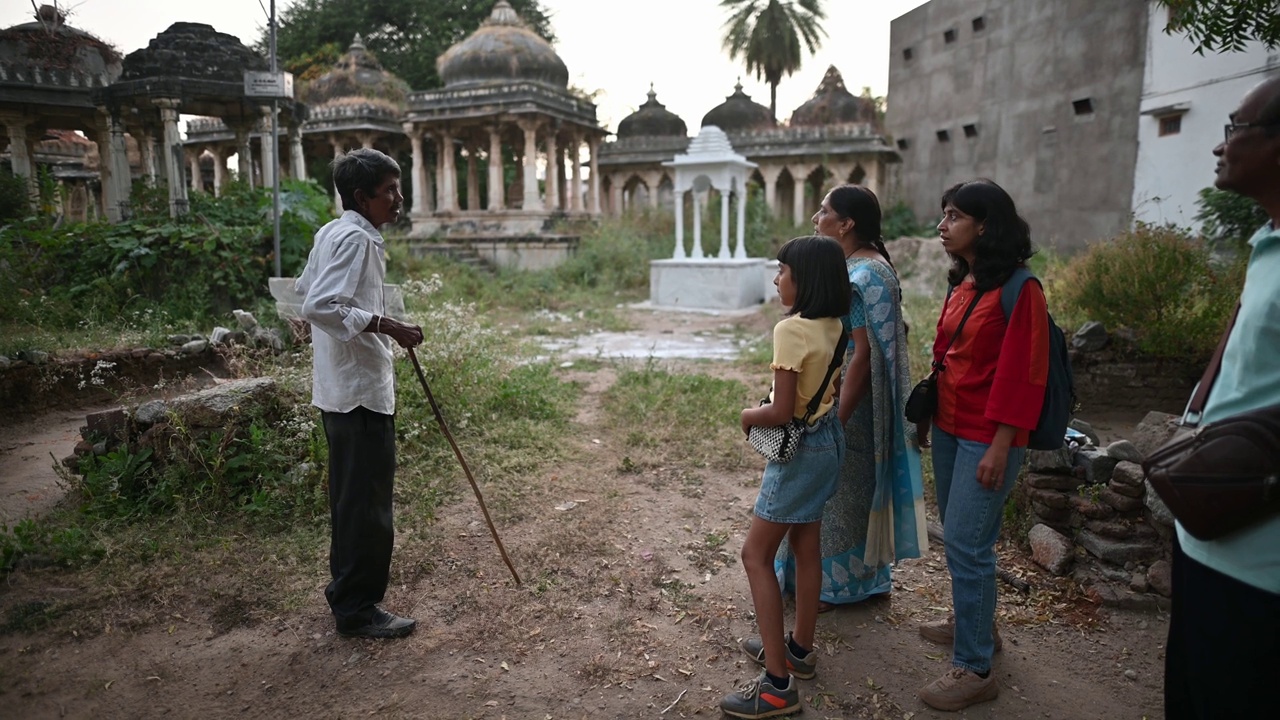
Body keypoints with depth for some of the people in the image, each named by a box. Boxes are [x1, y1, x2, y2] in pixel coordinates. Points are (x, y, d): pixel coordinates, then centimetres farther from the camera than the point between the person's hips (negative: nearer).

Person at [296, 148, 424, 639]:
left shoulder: (332, 233, 14)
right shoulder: (357, 239, -17)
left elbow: (306, 292, 25)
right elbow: (320, 306, -28)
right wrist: (387, 326, -27)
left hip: (341, 389, 11)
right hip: (361, 390, -11)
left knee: (352, 500, 18)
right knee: (367, 505, -1)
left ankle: (348, 596, 31)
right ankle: (357, 609, 10)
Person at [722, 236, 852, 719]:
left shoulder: (791, 330, -23)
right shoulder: (833, 326, 3)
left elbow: (781, 412, -24)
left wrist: (749, 416, -6)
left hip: (800, 448, -9)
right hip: (828, 439, 9)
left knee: (756, 555, -1)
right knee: (806, 547, 19)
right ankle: (799, 648, 36)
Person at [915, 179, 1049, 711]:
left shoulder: (1018, 289, -15)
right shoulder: (962, 282, 9)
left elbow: (1023, 374, -18)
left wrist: (1000, 447, -19)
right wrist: (927, 412, 15)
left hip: (986, 436, -8)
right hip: (949, 426, 8)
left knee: (966, 544, -5)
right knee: (957, 536, 18)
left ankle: (974, 670, 8)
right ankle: (974, 622, 38)